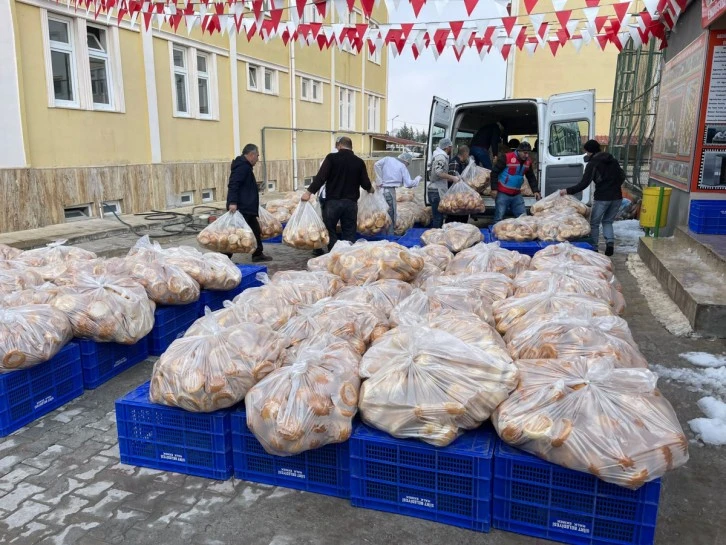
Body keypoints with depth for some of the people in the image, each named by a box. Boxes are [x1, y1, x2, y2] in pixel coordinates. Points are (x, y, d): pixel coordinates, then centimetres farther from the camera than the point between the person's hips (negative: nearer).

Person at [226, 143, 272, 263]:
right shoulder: (242, 166, -14)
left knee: (256, 231, 17)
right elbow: (233, 184, -25)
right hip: (241, 208, -11)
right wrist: (232, 202, -33)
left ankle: (258, 255, 26)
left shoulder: (245, 166, 20)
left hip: (247, 208, 11)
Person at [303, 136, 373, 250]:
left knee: (329, 230, 9)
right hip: (351, 202, 2)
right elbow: (366, 183, 6)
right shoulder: (359, 162, 5)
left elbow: (321, 177, -11)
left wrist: (309, 192, -9)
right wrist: (370, 189, 28)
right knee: (349, 233, 9)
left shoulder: (332, 158, -3)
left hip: (333, 201, -2)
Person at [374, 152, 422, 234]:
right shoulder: (403, 167, 3)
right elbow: (408, 183, -1)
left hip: (380, 190, 4)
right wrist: (418, 179, 17)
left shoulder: (387, 159, 11)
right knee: (390, 215, 7)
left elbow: (376, 165, -5)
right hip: (390, 191, -4)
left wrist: (379, 180, -3)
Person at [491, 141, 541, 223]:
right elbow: (494, 173, -10)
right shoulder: (506, 157, -12)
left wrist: (535, 191, 5)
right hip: (503, 194, -6)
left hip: (517, 195, 6)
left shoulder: (528, 162, 7)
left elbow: (531, 178, 17)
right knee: (499, 218, -5)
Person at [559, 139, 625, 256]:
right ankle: (610, 242, -2)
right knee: (608, 221, 19)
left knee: (594, 223, 8)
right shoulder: (613, 160, 13)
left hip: (602, 198, -6)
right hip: (617, 197, 6)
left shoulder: (592, 164, -7)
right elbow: (622, 176, 15)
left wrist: (567, 191, -9)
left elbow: (584, 184, -13)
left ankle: (594, 247, 7)